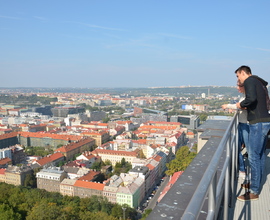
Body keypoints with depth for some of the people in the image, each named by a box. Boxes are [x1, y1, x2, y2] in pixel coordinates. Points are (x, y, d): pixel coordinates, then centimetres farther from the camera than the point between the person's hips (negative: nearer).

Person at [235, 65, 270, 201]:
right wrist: (247, 106, 13)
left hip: (258, 123, -10)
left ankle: (254, 192, 2)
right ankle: (256, 184, 31)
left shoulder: (249, 81, -9)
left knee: (253, 157, -5)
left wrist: (241, 104, -8)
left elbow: (252, 98, -26)